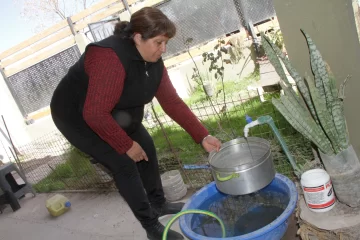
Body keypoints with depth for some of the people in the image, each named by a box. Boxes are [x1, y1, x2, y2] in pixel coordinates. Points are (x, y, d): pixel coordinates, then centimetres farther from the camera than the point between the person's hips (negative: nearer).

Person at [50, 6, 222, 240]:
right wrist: (127, 146, -25)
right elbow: (95, 114, -37)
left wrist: (203, 136, -13)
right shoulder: (111, 58, -35)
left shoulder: (153, 62, -8)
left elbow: (172, 101, -8)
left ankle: (158, 203, 28)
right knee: (124, 162, -12)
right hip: (76, 114, -8)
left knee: (146, 147, 7)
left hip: (113, 112, 8)